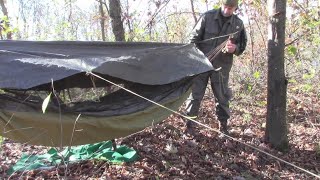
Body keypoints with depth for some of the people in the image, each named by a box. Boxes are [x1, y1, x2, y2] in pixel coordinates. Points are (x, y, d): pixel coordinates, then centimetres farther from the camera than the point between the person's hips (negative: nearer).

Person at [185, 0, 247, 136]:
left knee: (222, 97, 9)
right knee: (195, 94, 1)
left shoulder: (238, 24, 0)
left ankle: (223, 126, 24)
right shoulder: (207, 17, -5)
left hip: (222, 67, 2)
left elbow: (243, 45, 9)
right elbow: (194, 39, -1)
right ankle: (189, 124, 12)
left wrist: (235, 48, -14)